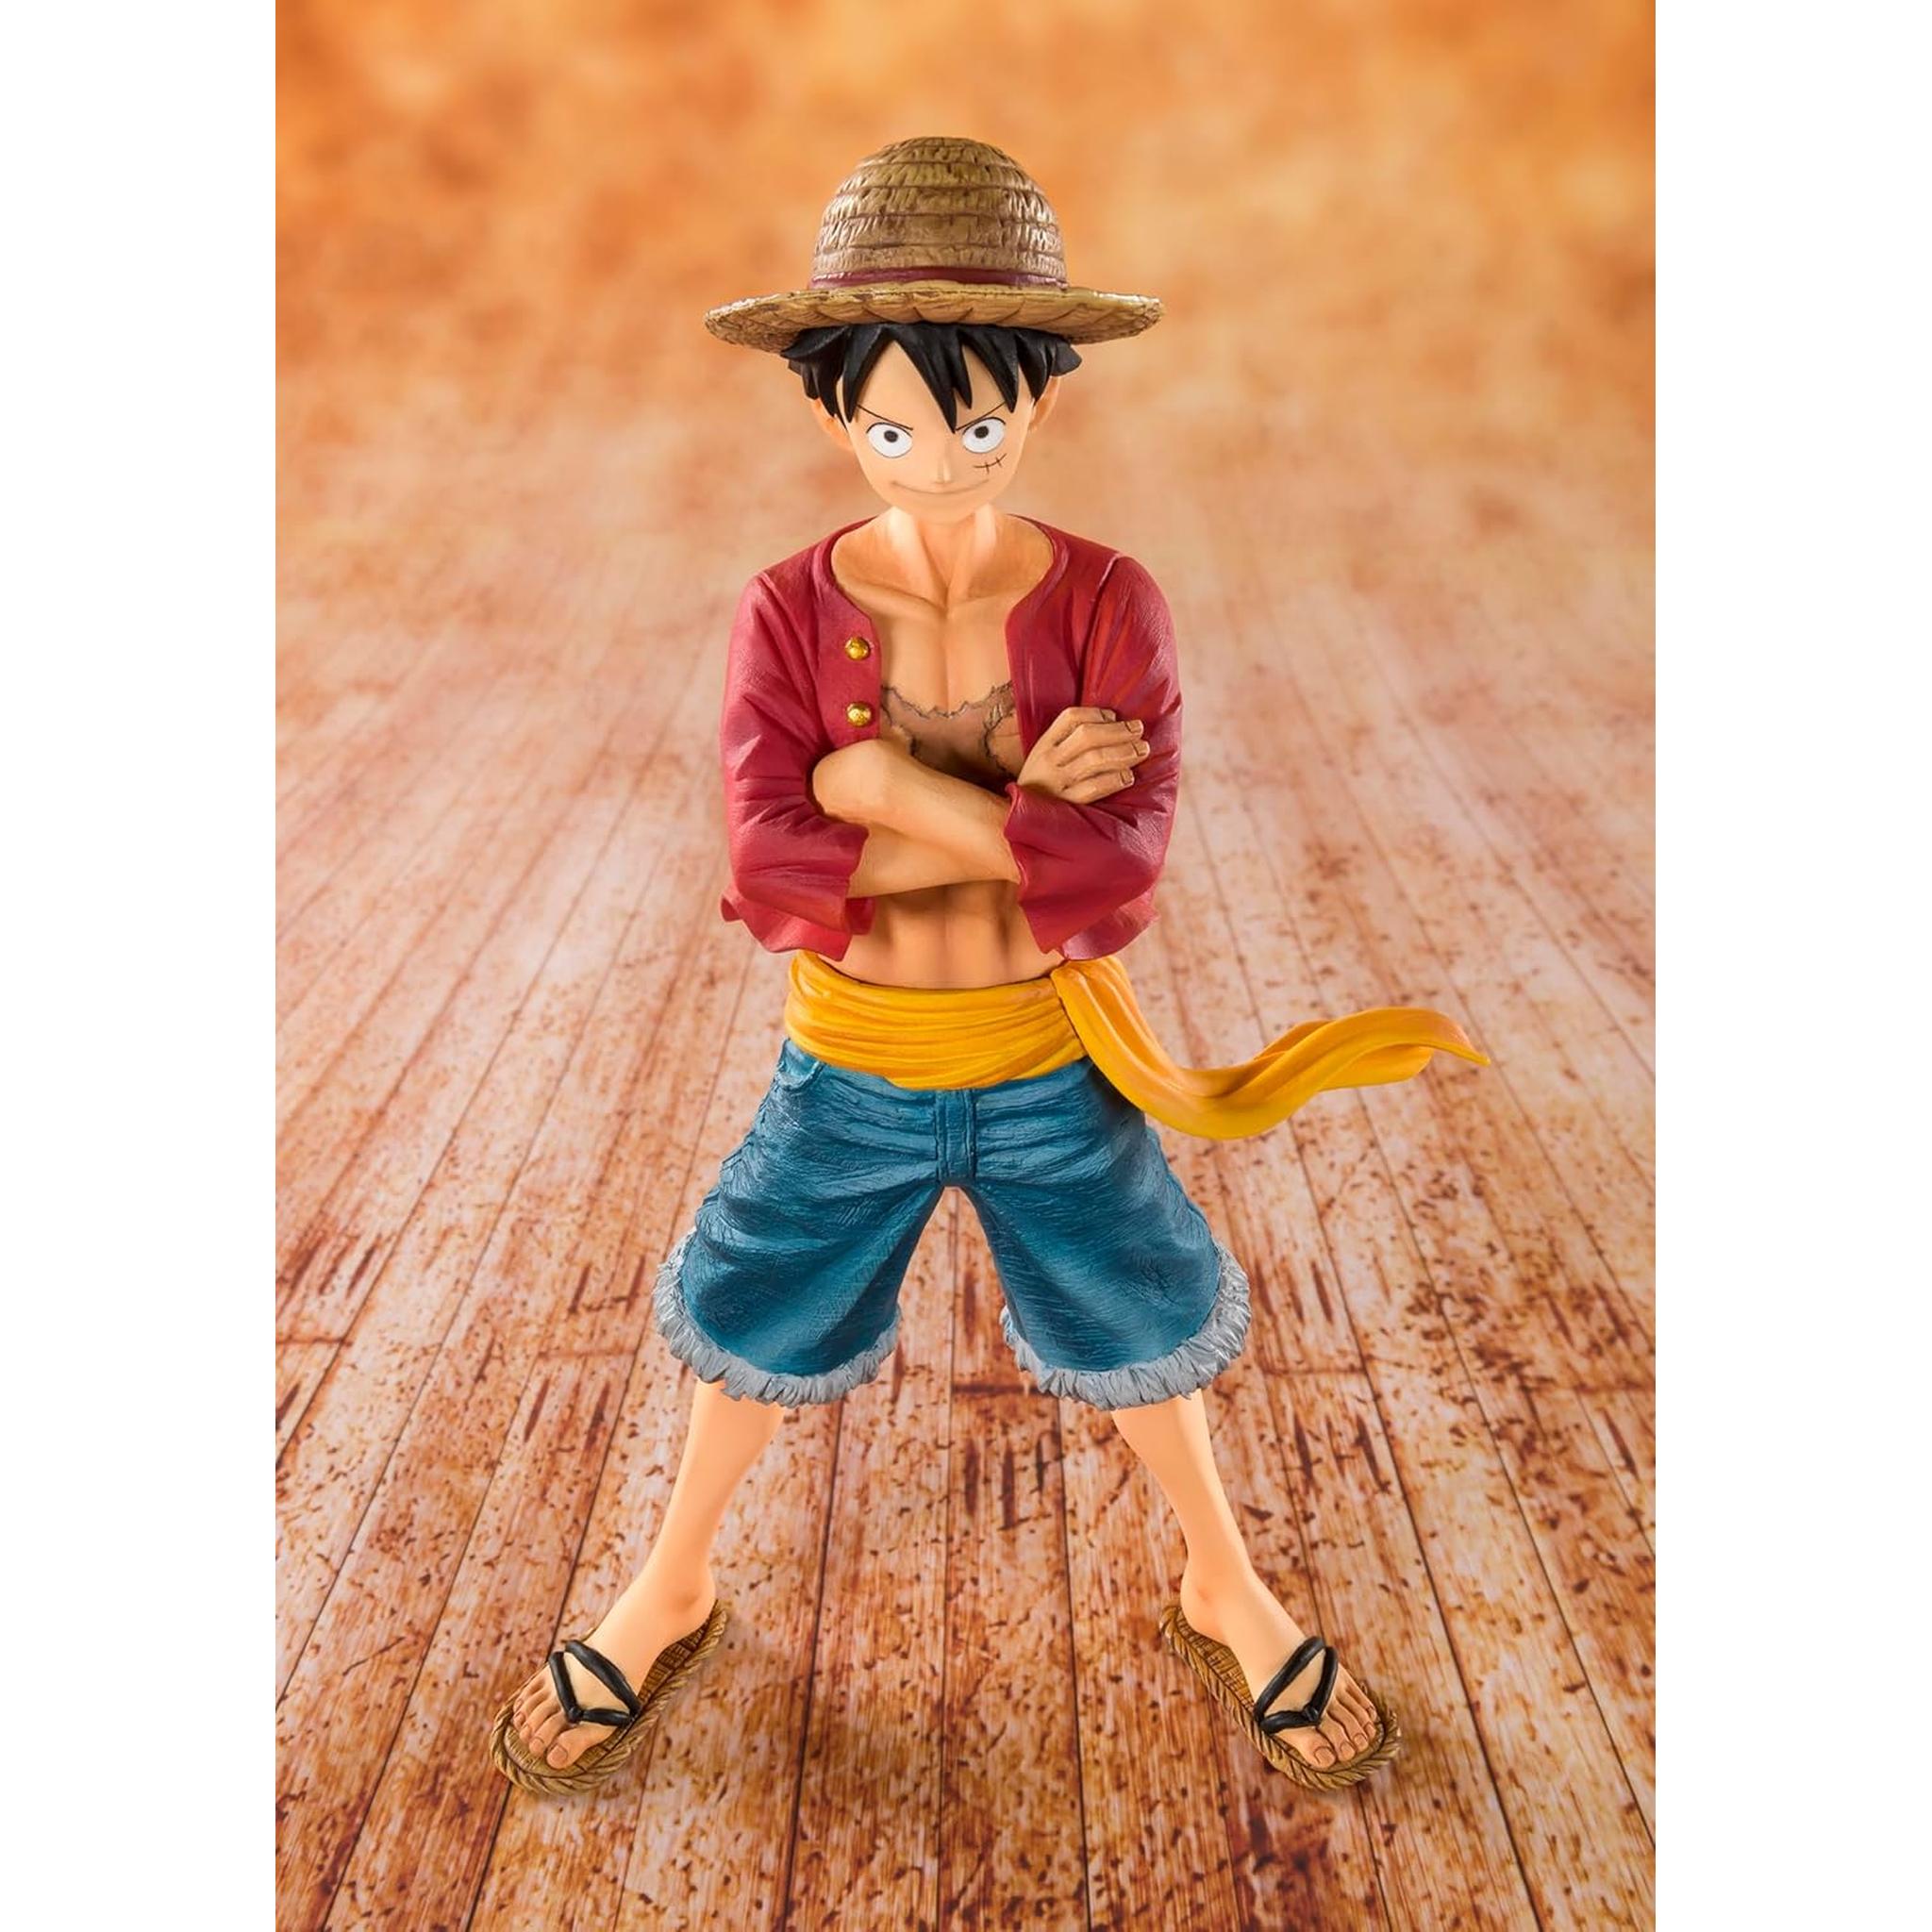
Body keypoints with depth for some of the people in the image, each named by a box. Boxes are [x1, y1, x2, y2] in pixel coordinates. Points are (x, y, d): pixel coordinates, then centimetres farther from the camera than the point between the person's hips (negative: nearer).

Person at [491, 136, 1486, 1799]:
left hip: (1049, 1067, 0)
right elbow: (773, 869, -24)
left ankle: (1226, 1590, 47)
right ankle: (673, 1594, 47)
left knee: (1141, 1332, 17)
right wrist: (1018, 816, -25)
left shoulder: (1106, 602, -13)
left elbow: (1125, 853, -26)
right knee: (757, 1330, 17)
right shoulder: (786, 613, -12)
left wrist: (894, 788, -26)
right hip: (848, 1070, 1)